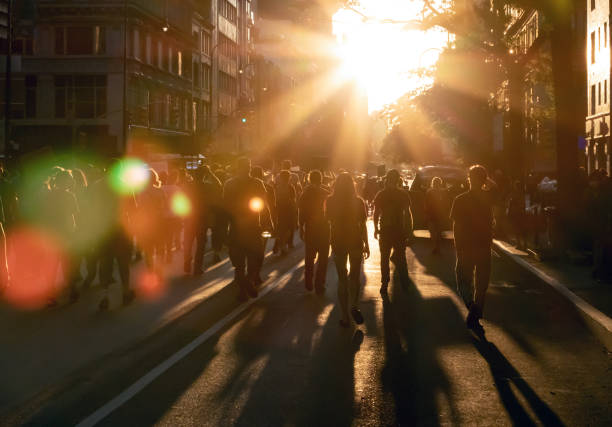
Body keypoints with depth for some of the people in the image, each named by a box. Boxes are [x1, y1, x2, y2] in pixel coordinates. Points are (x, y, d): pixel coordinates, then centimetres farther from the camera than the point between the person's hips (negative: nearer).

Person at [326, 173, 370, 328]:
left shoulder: (330, 201, -6)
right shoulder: (358, 202, -7)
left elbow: (328, 220, 9)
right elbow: (363, 225, -3)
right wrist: (366, 244, 3)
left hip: (338, 242, 1)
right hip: (356, 241, -1)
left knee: (342, 279, 8)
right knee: (355, 276, 16)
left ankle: (345, 317, 9)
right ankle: (354, 305, -2)